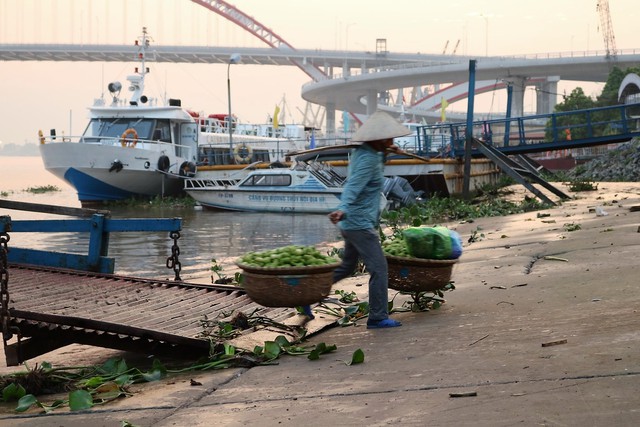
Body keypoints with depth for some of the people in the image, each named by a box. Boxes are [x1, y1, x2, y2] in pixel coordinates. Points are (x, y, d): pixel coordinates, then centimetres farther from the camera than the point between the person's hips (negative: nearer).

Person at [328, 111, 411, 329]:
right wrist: (342, 209, -46)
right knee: (379, 269, -4)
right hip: (361, 225, -10)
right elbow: (353, 186, -32)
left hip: (352, 223, 10)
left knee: (347, 266, 21)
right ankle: (378, 317, 1)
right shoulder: (368, 160, -19)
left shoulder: (361, 152, 9)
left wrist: (384, 153, 20)